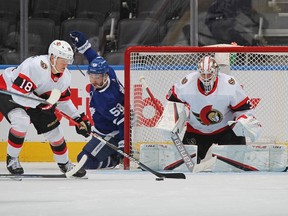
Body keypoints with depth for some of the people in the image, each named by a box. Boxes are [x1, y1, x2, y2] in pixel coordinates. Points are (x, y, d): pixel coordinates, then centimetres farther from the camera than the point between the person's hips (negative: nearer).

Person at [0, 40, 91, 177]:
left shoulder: (65, 76, -10)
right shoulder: (36, 67, -37)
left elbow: (63, 100, 7)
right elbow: (18, 94, -38)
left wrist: (79, 118, -1)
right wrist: (41, 103, -38)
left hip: (36, 98, 8)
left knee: (53, 129, 6)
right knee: (21, 120, -33)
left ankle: (64, 163, 29)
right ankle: (12, 159, -13)